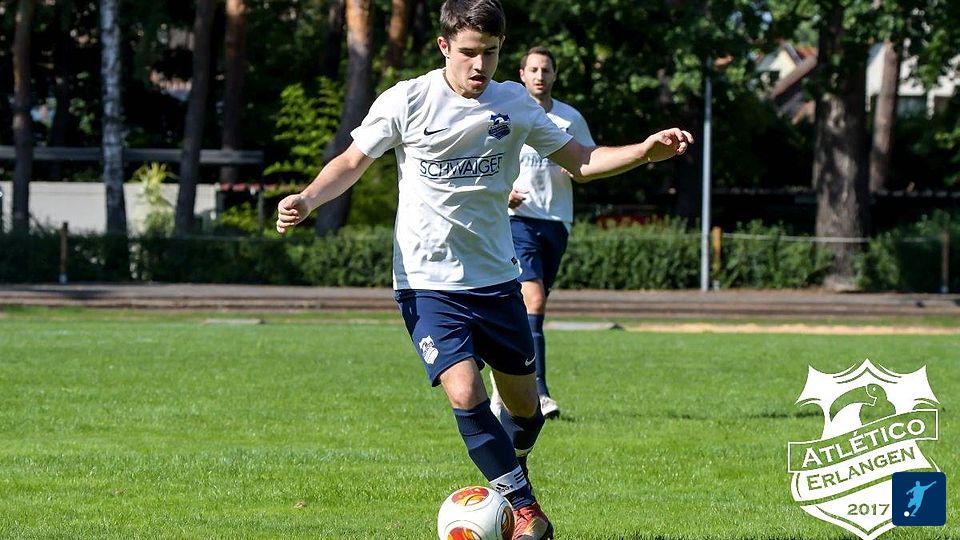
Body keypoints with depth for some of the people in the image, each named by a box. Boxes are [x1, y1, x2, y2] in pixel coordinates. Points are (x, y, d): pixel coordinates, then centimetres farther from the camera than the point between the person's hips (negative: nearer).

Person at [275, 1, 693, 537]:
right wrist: (307, 200, -17)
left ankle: (509, 473, 41)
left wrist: (645, 151, -8)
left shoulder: (514, 104, 2)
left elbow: (581, 160, 7)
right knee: (465, 393, -22)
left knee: (524, 406, 9)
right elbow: (353, 162, 1)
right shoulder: (407, 101, -8)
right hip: (427, 282, -4)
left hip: (496, 278, 4)